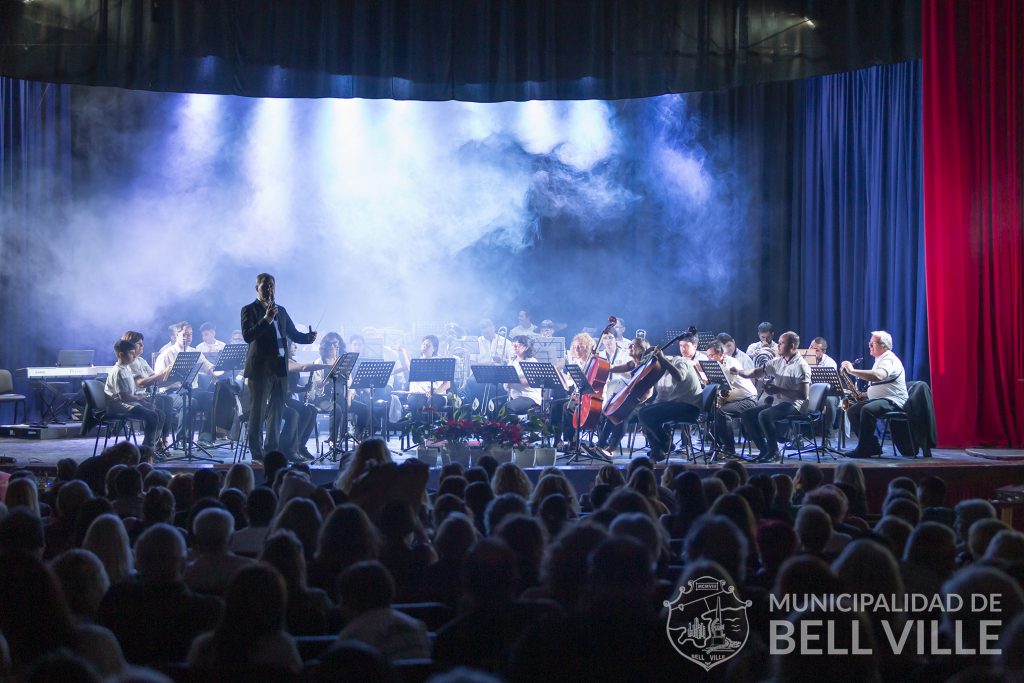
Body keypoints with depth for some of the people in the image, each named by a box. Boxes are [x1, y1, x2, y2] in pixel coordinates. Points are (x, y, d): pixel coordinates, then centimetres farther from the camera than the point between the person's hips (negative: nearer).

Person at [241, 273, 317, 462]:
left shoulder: (281, 311, 17)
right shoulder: (249, 310, -2)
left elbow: (293, 333, 20)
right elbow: (248, 336, -15)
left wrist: (308, 337, 0)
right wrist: (266, 319, -24)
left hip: (280, 367, 6)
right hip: (260, 368, -6)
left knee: (277, 411, 9)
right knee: (258, 412, -4)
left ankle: (272, 450, 17)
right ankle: (257, 454, -2)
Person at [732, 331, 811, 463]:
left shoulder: (801, 366, -13)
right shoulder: (778, 362, 12)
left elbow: (803, 395, -19)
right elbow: (756, 372, 13)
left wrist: (778, 390, -22)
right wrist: (739, 372, -6)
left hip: (792, 404, -9)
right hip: (775, 401, 9)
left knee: (764, 415, -30)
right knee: (747, 415, -4)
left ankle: (774, 452, -13)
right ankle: (764, 450, 3)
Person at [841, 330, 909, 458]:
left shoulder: (889, 360, -14)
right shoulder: (879, 360, 20)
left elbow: (878, 376, -35)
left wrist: (853, 371, -33)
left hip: (893, 401, -11)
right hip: (878, 400, 11)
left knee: (867, 410, -34)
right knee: (852, 410, -2)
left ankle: (864, 449, -25)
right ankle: (873, 446, -3)